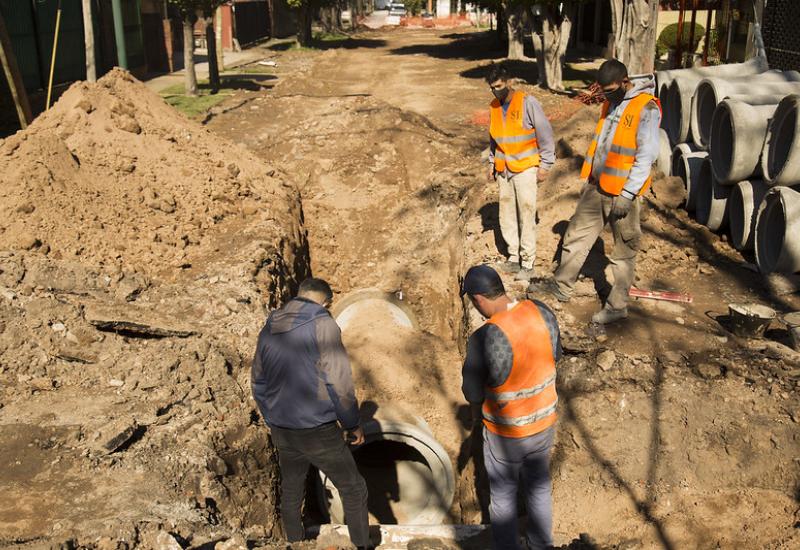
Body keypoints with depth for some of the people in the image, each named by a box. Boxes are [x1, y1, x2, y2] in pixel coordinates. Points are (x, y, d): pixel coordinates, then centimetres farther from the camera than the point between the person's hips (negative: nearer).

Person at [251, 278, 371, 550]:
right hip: (318, 431, -6)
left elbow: (258, 381, 15)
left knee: (290, 493, 21)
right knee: (353, 489, 10)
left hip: (281, 431, 6)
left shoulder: (270, 328, 7)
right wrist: (352, 423, -6)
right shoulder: (322, 324, -13)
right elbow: (338, 380, -17)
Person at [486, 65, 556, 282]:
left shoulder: (527, 102, -10)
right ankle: (514, 256, 18)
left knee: (526, 215, -6)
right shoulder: (494, 108, 8)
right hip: (504, 169, 6)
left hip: (525, 168, -6)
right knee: (507, 215, 7)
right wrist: (492, 163, 16)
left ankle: (528, 262, -1)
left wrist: (544, 165, -8)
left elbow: (545, 134, -7)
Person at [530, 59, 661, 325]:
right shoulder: (610, 103, 9)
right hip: (597, 185, 7)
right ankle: (561, 285, 27)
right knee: (577, 233, 13)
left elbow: (646, 157, -19)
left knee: (624, 251, 6)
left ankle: (617, 305, 18)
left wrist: (626, 195, -20)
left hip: (623, 192, -7)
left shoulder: (646, 108, -16)